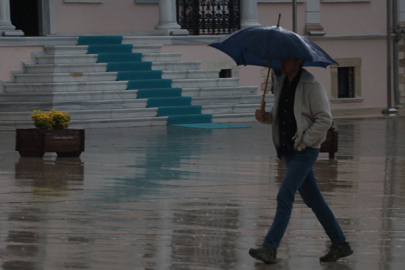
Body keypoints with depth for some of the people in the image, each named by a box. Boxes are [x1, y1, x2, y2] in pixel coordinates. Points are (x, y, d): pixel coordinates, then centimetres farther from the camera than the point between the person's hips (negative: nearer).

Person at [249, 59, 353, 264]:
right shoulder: (281, 85, 11)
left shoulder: (312, 87, -13)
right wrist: (265, 117, -1)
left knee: (284, 196, -17)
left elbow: (325, 119, -15)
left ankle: (270, 248, -20)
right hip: (288, 151, 8)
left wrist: (302, 142, -17)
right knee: (313, 200, 12)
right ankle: (340, 245, 20)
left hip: (305, 152, -8)